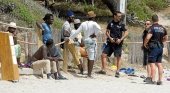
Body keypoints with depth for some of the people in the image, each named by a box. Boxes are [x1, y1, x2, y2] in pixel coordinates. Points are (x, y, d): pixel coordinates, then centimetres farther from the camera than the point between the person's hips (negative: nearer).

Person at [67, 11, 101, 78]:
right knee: (92, 58, -5)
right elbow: (98, 28, -31)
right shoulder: (93, 23, -9)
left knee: (89, 58, 16)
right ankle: (89, 74, -9)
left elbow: (76, 32, 9)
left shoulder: (83, 24, 7)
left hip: (86, 41, 6)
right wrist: (95, 34, -13)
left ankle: (89, 73, 17)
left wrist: (70, 38, 17)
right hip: (92, 41, -6)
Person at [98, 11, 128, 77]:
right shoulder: (110, 23, 6)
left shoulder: (121, 25, 1)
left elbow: (126, 33, -1)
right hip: (110, 42, 3)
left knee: (118, 57, -3)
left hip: (118, 43, -2)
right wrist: (110, 38, -6)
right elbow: (107, 32, 12)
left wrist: (121, 39, -12)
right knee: (103, 55, -3)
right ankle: (103, 70, 6)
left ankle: (117, 72, 5)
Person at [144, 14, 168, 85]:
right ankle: (160, 80, 8)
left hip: (153, 47, -7)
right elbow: (166, 38, 19)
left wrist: (145, 44, -6)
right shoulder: (162, 28, 10)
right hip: (160, 47, 7)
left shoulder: (152, 28, -12)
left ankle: (153, 80, -9)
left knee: (152, 63, -5)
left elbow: (148, 37, -22)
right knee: (159, 64, 9)